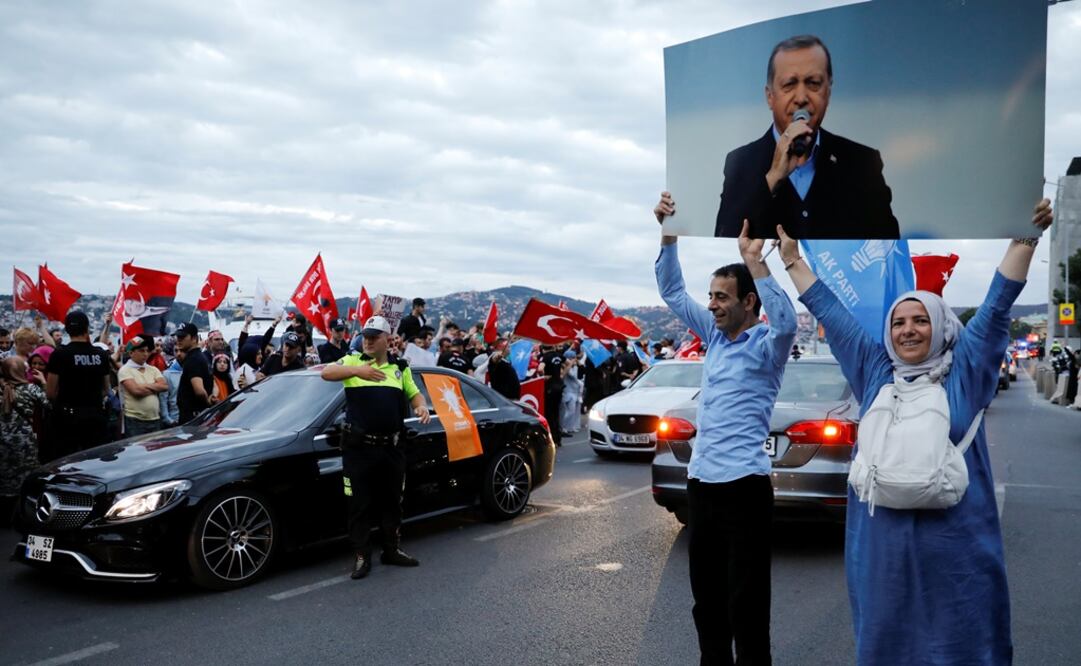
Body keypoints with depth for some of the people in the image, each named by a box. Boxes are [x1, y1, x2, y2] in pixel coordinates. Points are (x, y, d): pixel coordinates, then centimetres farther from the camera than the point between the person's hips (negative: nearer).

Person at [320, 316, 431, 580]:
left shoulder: (401, 368, 12)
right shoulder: (353, 361, 1)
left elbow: (414, 393, 20)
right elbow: (326, 373, -16)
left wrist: (421, 406, -4)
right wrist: (357, 370, -33)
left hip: (391, 447, 4)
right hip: (358, 448, -3)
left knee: (392, 502, 13)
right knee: (359, 505, 1)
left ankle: (392, 550, 27)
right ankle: (361, 557, 10)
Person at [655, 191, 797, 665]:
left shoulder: (764, 345, -7)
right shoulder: (715, 336, 11)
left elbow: (786, 323, -30)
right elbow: (672, 293, 15)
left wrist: (755, 261, -32)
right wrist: (668, 235, 4)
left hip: (743, 485, -7)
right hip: (701, 482, 7)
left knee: (746, 603, -1)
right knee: (706, 597, 16)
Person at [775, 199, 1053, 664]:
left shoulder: (966, 371, 2)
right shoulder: (874, 371, 8)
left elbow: (998, 305, -3)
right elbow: (829, 312, 13)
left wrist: (1025, 240, -9)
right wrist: (792, 259, 17)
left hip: (955, 540, -2)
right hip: (883, 541, 2)